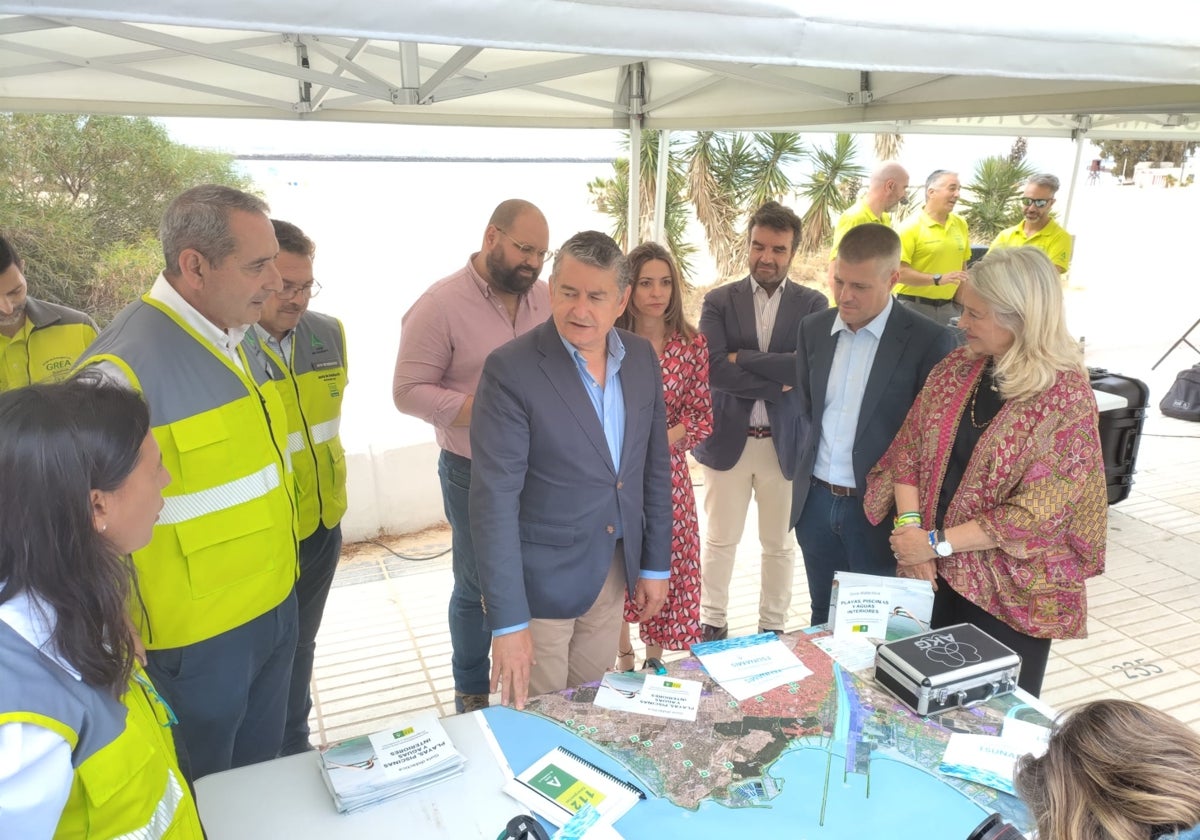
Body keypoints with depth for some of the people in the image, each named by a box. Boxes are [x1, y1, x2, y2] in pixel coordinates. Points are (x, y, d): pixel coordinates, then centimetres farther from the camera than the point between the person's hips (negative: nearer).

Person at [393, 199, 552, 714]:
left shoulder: (547, 298, 2)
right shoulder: (440, 304, -11)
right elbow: (409, 391, -12)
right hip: (474, 473, -3)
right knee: (476, 585, 12)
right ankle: (470, 690, 36)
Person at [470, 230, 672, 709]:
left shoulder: (641, 357, -1)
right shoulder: (511, 369, -19)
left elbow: (655, 465, 7)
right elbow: (495, 498, -21)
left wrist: (656, 563, 9)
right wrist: (507, 622, -22)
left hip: (614, 572, 5)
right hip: (540, 578, -5)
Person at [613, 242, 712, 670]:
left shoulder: (692, 343, -1)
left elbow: (703, 416, 1)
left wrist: (666, 438, -15)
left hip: (668, 472, 1)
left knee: (668, 566, 8)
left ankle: (656, 655, 32)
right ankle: (623, 655, 31)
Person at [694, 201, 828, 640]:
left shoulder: (813, 304, 0)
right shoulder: (719, 301, -1)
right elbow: (712, 368, -15)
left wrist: (743, 359, -15)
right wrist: (779, 381, -18)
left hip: (786, 442, 1)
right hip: (728, 439, 0)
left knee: (779, 545, 15)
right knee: (719, 540, 13)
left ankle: (773, 628, 32)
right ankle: (712, 623, 30)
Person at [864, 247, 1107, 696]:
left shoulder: (1066, 398, -16)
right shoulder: (956, 367, -1)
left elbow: (1035, 513, -19)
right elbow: (908, 450, 1)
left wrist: (936, 542, -18)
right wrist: (910, 524, -13)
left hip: (1009, 591, -4)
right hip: (932, 573, 4)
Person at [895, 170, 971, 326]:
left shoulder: (961, 224, 9)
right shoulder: (911, 227, -10)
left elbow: (962, 266, 18)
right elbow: (899, 271, -18)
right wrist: (938, 279, -23)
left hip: (948, 307, 6)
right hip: (914, 306, -5)